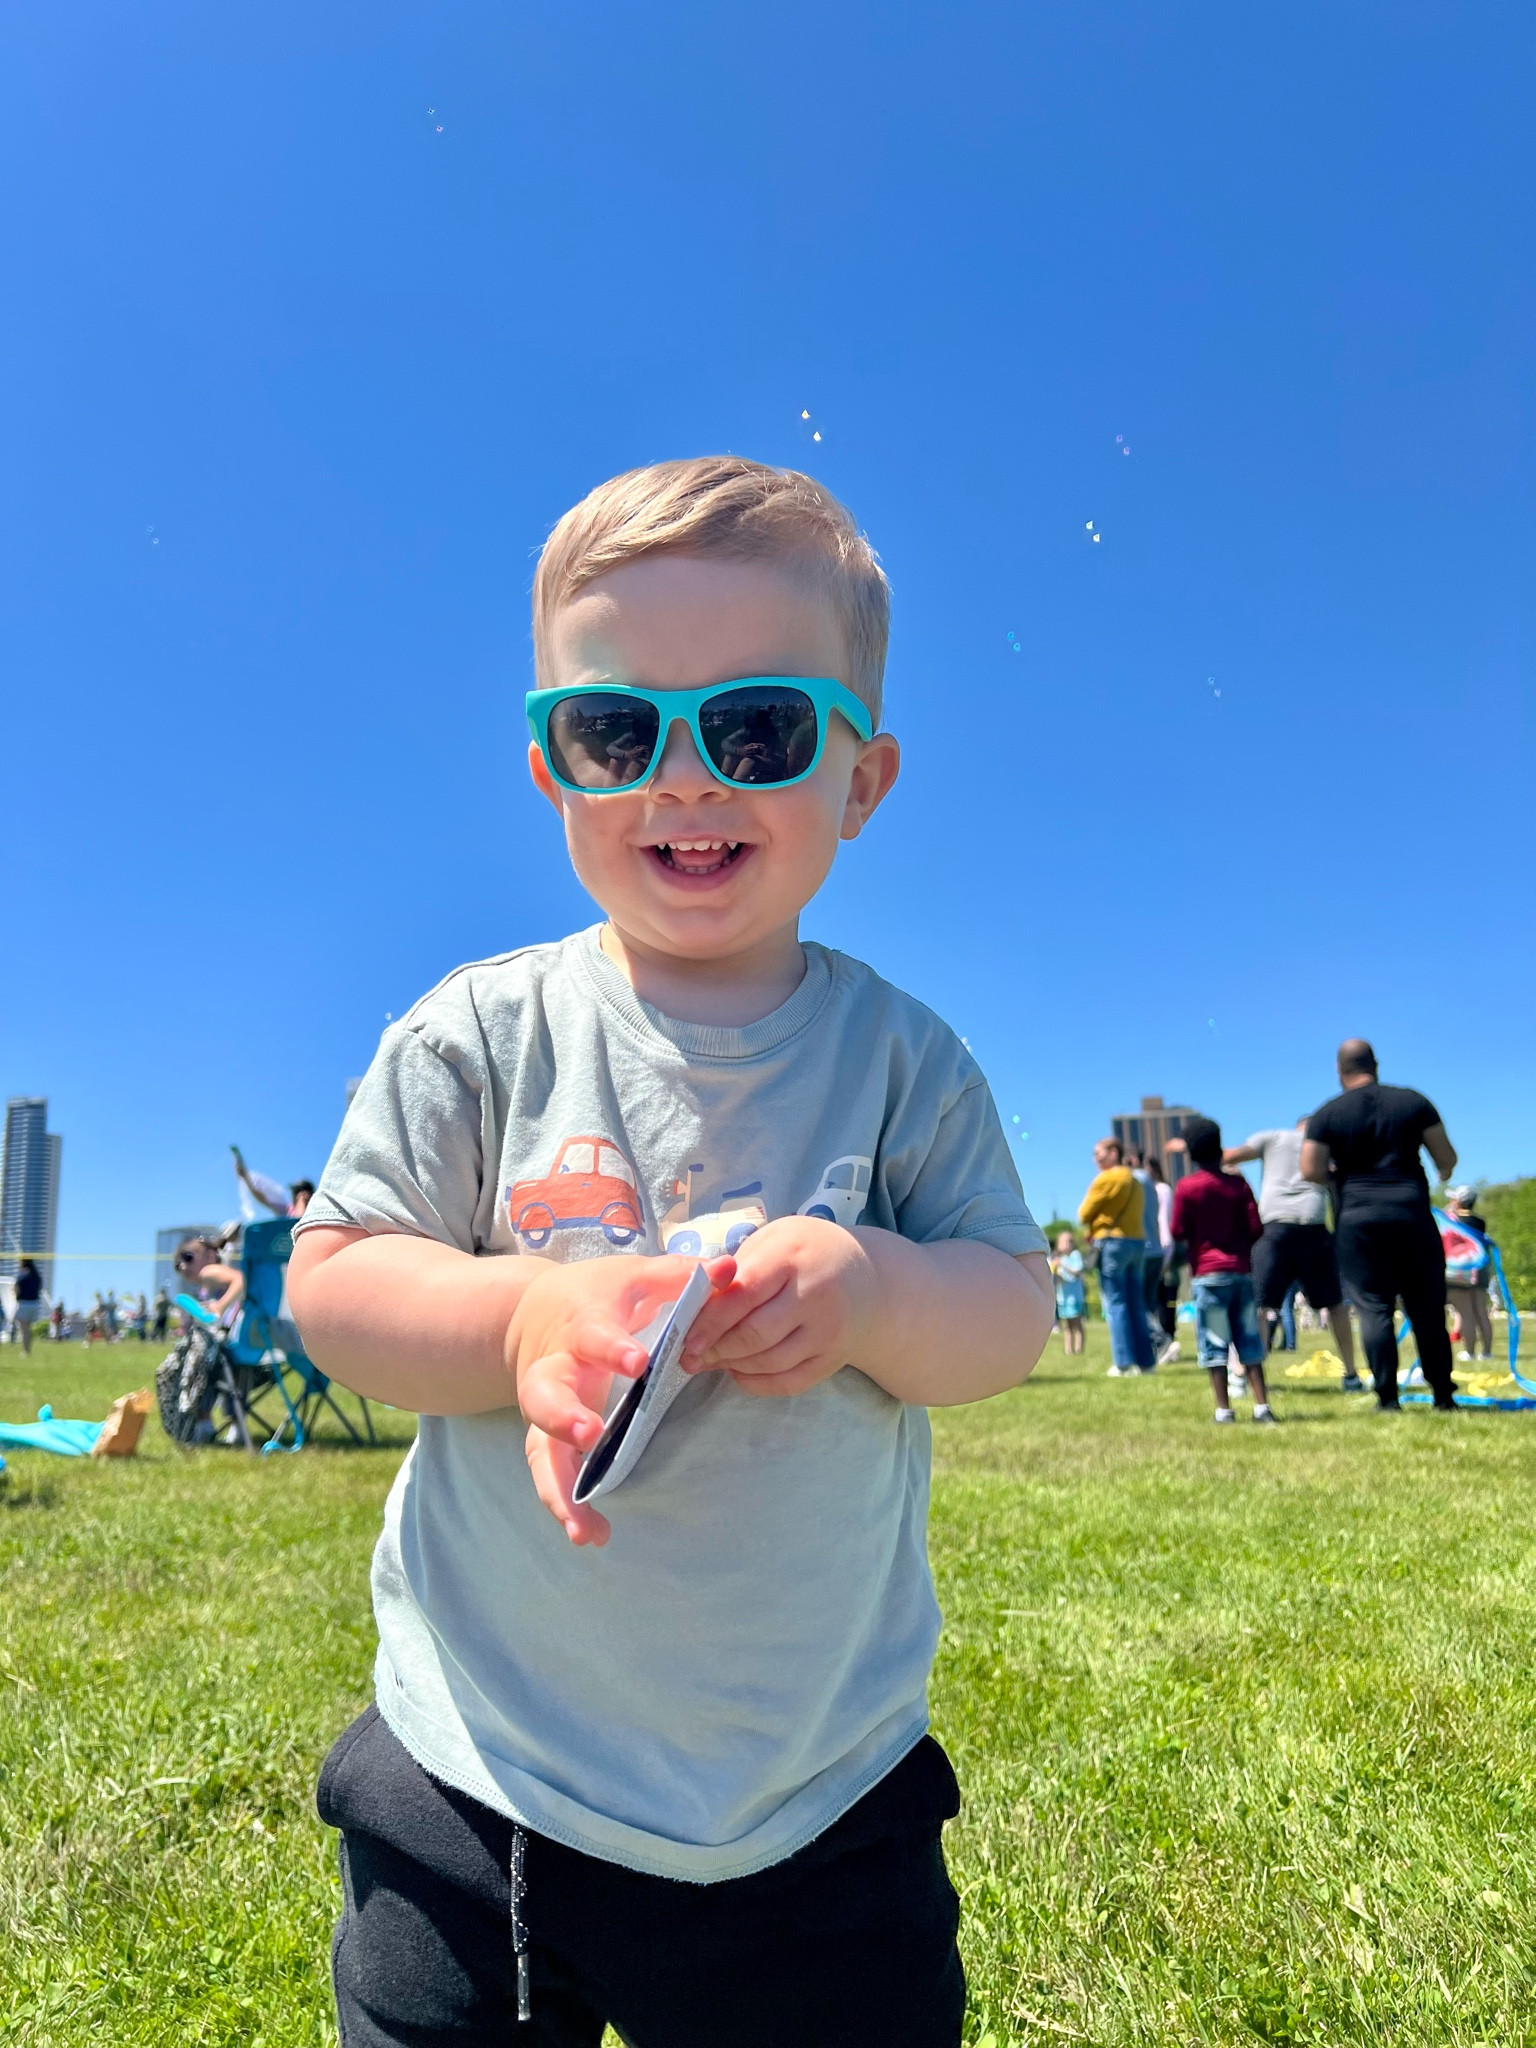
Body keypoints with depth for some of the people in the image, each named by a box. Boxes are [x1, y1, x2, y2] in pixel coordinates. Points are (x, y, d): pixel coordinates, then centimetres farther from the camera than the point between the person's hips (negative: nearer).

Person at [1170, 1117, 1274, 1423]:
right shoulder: (1238, 1183, 3)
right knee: (1249, 1341, 8)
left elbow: (1178, 1232, -5)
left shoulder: (1187, 1187, -5)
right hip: (1241, 1271, 3)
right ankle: (1261, 1405, 4)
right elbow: (1256, 1229, 2)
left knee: (1214, 1343, 0)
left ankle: (1224, 1409, -1)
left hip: (1208, 1274, -3)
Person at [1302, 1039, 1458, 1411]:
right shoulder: (1413, 1101, 5)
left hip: (1357, 1217, -1)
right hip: (1411, 1212, 1)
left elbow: (1311, 1170, -7)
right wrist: (1444, 1174, 28)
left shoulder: (1326, 1115, 1)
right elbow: (1446, 1156, 6)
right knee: (1427, 1307, 9)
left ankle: (1387, 1396, -1)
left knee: (1374, 1307, 2)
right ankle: (1443, 1394, 14)